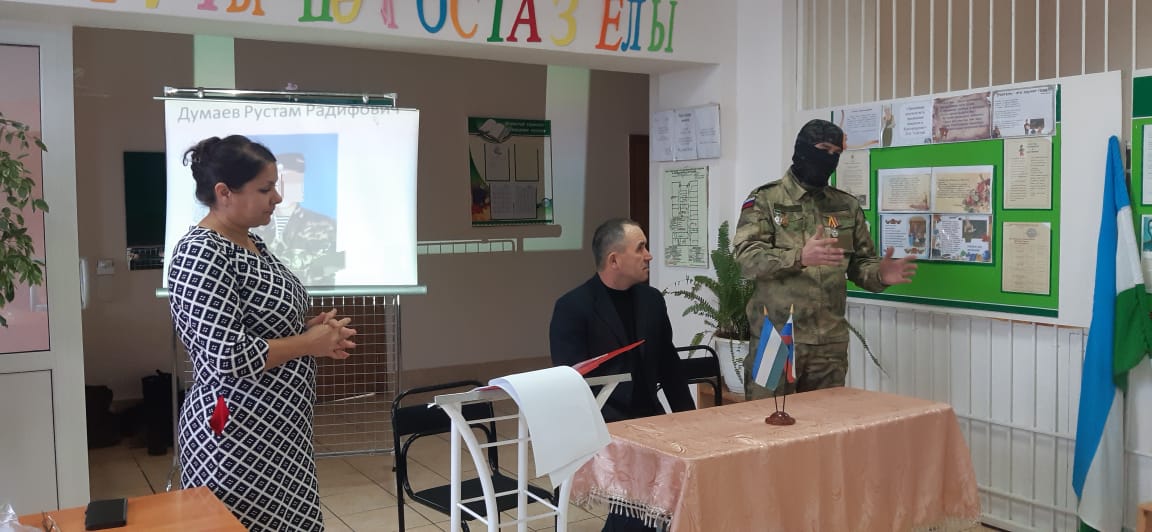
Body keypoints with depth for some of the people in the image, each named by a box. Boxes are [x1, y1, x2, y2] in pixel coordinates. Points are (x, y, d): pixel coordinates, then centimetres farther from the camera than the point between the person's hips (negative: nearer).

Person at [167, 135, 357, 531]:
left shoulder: (250, 242, 9)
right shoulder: (201, 253, -19)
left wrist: (310, 328, 2)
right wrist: (308, 343, -15)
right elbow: (227, 359, -26)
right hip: (236, 438, -9)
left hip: (279, 430, 9)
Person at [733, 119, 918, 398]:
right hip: (776, 339, -4)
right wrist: (799, 257, -29)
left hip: (830, 342, 4)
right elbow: (747, 256, -14)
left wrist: (879, 274, -11)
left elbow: (860, 263, 13)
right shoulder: (765, 199, -1)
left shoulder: (847, 206, 12)